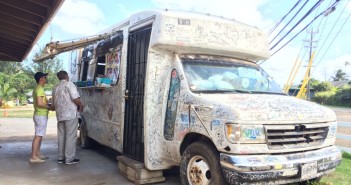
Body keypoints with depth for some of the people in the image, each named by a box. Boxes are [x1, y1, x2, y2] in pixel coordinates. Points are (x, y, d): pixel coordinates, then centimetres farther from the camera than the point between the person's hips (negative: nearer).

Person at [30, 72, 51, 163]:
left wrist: (48, 105, 12)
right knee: (38, 136, -8)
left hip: (40, 115, 11)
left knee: (39, 136, 15)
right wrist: (50, 107, -13)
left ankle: (38, 154, 23)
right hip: (41, 116, -11)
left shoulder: (37, 89, 16)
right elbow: (40, 103, -25)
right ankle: (33, 157, -6)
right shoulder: (40, 89, -16)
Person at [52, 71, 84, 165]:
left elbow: (54, 103, 24)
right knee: (70, 136, -3)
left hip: (60, 115, 7)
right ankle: (69, 158, 0)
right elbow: (76, 98, -17)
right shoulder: (69, 84, -7)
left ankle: (61, 157, 17)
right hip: (71, 114, -7)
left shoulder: (55, 88, 17)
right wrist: (81, 106, -1)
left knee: (61, 136, 12)